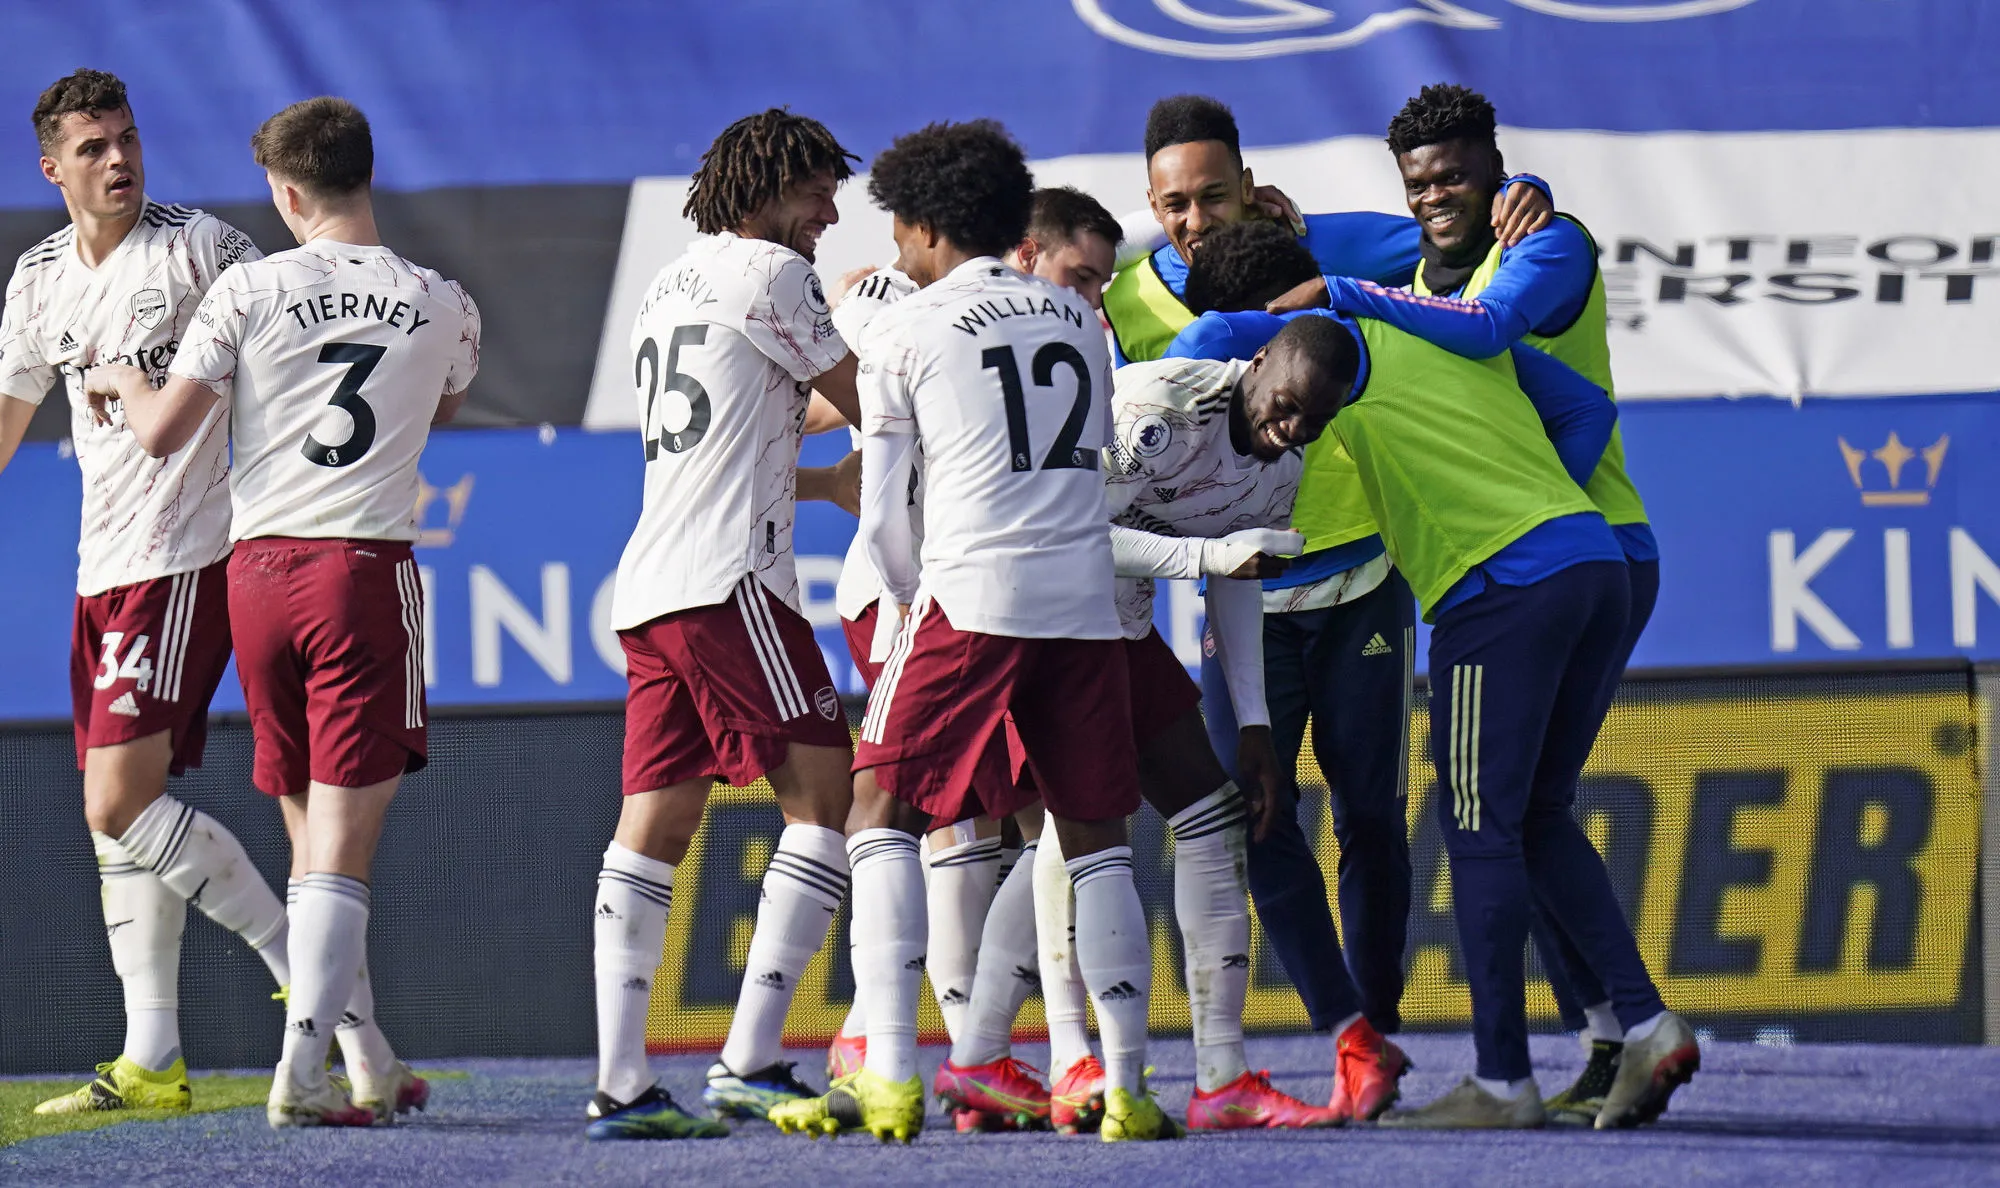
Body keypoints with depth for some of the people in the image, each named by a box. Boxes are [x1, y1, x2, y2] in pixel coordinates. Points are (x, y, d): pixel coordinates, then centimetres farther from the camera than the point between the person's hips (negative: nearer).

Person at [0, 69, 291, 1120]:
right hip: (101, 568, 7)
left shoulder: (199, 247, -7)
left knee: (121, 803, -16)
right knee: (115, 816, 5)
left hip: (187, 559, -7)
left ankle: (307, 970, -8)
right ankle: (152, 1061, 9)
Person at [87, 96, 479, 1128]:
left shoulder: (249, 291, -1)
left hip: (256, 572, 2)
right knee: (344, 848, -3)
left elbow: (162, 432, -3)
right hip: (365, 568, -2)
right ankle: (300, 1073, -13)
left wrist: (122, 381, 18)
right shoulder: (442, 308, 3)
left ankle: (370, 1061, 19)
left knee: (311, 840, 14)